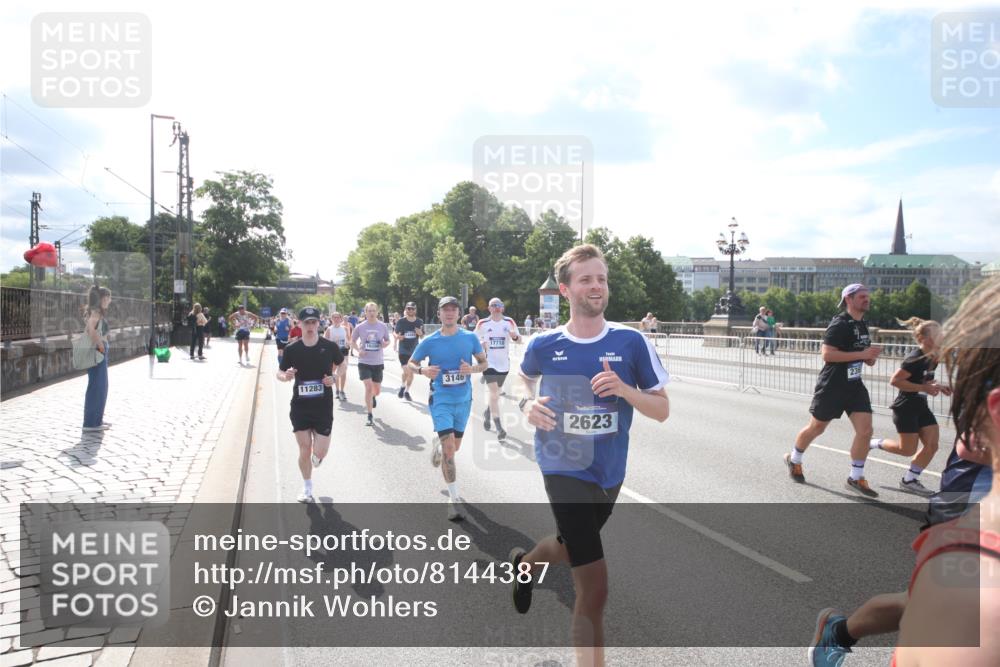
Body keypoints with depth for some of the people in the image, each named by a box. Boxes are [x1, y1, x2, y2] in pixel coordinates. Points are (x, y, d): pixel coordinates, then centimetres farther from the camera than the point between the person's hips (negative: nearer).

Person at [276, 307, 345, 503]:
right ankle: (307, 489, 27)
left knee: (320, 453, -3)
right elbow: (280, 372, 6)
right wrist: (285, 376, -18)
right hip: (300, 407, 1)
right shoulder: (292, 349, -5)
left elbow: (340, 364, 11)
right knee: (304, 450, 4)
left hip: (323, 407, -1)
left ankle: (315, 458, 37)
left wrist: (334, 377, -8)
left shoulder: (329, 347, -6)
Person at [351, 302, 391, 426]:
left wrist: (385, 344, -13)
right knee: (369, 387, -14)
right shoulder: (360, 327, -4)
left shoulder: (383, 326, -1)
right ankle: (370, 417, -3)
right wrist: (358, 350, -11)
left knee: (377, 390, 10)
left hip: (378, 362, 2)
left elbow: (387, 341, 11)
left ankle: (373, 397, 50)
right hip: (364, 362, -2)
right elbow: (352, 341, 8)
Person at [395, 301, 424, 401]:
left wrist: (420, 333, -15)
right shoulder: (401, 321, -6)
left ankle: (407, 391, 27)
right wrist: (397, 337, -22)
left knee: (411, 372, 10)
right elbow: (395, 333, 1)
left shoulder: (419, 322, 0)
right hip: (403, 350, -3)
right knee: (406, 371, -13)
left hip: (414, 351, 3)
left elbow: (422, 337, 9)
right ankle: (403, 386, 16)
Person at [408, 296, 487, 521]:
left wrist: (473, 369, -16)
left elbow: (484, 362, 6)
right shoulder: (429, 341, -6)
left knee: (454, 447, 19)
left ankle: (438, 443, 56)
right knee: (449, 450, -14)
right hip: (441, 400, -3)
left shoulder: (470, 338, -2)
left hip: (464, 400, 3)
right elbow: (411, 362, 5)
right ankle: (454, 499, -3)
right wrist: (422, 370, -17)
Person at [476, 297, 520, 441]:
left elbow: (519, 339, 6)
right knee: (494, 394, -13)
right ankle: (499, 428, -12)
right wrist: (481, 344, -15)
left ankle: (487, 413, 47)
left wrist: (515, 336, -17)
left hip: (504, 363, 3)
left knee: (495, 393, 19)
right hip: (489, 362, -3)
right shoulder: (483, 323, -3)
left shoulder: (509, 322, 2)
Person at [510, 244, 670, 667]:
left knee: (572, 546, 30)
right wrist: (528, 406, -5)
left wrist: (624, 390, -22)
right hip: (565, 470, -4)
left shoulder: (631, 342, -8)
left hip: (610, 473, 4)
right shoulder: (544, 345, -7)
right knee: (594, 589, -12)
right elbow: (524, 378, 17)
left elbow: (662, 410, -4)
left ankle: (525, 563, 64)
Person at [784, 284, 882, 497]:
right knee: (816, 428, 9)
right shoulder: (839, 324, -16)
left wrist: (870, 357, 1)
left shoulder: (863, 325, 10)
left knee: (865, 430, -4)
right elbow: (827, 354, -25)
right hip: (832, 385, -7)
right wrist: (862, 354, -26)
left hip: (854, 385, 7)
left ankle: (856, 478, 8)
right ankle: (793, 460, 33)